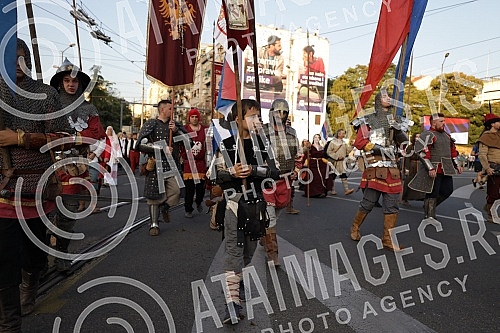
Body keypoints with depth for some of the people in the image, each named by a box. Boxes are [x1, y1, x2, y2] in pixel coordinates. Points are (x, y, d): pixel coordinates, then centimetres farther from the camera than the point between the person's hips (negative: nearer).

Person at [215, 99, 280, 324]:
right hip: (235, 202, -3)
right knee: (234, 249, -5)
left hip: (256, 202, 4)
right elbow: (217, 176, -3)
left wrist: (252, 169, -18)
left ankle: (236, 279, 38)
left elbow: (274, 172, -3)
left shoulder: (262, 143, 6)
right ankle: (232, 301, 0)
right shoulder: (226, 145, -2)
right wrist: (232, 172, -23)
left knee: (250, 248, 14)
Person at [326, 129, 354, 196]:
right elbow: (328, 152, -13)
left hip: (342, 162, 5)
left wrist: (351, 146, -7)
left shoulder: (344, 142, 10)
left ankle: (346, 190, -4)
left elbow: (347, 151, 9)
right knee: (333, 176, 4)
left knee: (344, 176, -2)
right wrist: (337, 156, -18)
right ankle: (332, 190, 16)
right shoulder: (333, 142, -8)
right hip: (334, 162, -5)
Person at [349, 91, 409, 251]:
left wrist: (399, 131, -3)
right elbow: (358, 142, -5)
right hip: (375, 166, -5)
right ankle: (355, 227, 23)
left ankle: (388, 239, 13)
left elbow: (404, 143, 14)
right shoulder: (368, 121, 4)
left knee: (392, 205, 4)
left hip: (392, 167, 5)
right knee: (369, 201, -2)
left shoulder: (395, 121, 19)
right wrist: (376, 148, -15)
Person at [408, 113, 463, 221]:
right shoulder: (427, 135, -11)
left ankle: (429, 205, 30)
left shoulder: (446, 135, 17)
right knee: (432, 193, -2)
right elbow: (423, 153, -19)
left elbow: (452, 150, 26)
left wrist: (457, 165, 21)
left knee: (448, 190, 13)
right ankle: (429, 215, 9)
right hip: (433, 171, -8)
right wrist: (430, 168, -23)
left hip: (446, 170, 9)